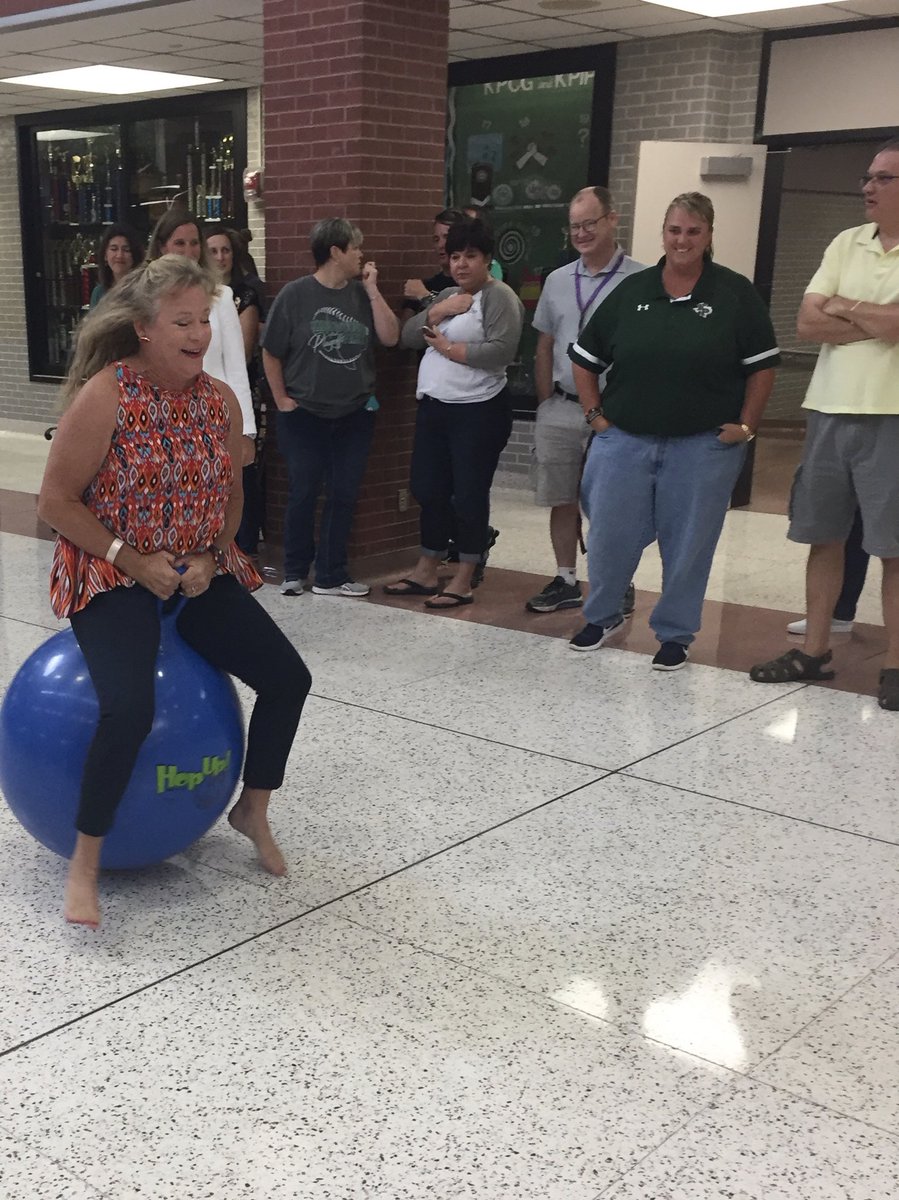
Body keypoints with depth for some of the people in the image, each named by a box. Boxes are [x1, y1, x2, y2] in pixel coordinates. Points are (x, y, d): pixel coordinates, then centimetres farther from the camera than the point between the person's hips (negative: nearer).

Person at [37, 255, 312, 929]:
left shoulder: (221, 399, 1)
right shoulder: (106, 395, -16)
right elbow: (57, 502, -13)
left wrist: (209, 558, -4)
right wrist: (133, 561, -17)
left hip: (197, 573, 6)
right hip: (110, 575, -6)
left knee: (288, 677, -5)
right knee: (131, 708, -28)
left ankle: (254, 810, 19)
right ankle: (86, 860, -8)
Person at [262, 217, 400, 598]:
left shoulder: (362, 294, 3)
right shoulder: (296, 294, -8)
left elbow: (390, 338, -7)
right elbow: (271, 353, -3)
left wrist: (372, 289, -8)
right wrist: (281, 400, -5)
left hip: (355, 415, 4)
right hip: (304, 414, -3)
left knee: (344, 495, 6)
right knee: (303, 494, 5)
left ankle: (331, 575, 16)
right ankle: (295, 572, 20)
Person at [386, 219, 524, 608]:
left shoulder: (499, 296, -8)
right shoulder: (446, 295, 17)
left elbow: (502, 351, -21)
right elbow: (407, 336, 10)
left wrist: (449, 348, -14)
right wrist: (438, 312, -6)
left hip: (478, 412, -8)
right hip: (433, 407, 8)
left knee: (468, 494, -1)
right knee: (429, 490, 12)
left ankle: (463, 580, 7)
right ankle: (425, 571, 23)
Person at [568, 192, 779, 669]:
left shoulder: (735, 294, -1)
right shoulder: (632, 291, 5)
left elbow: (762, 366, 2)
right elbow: (584, 359, 12)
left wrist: (745, 426, -4)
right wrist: (594, 413, 6)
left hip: (703, 446, -2)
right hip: (624, 440, 2)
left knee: (687, 543, 5)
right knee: (608, 534, 5)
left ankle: (675, 633, 22)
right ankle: (601, 615, 29)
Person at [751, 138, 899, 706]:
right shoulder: (846, 243, 10)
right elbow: (808, 323, 1)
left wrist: (841, 305, -5)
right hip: (830, 410, 6)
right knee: (824, 536, 11)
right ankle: (815, 649, 22)